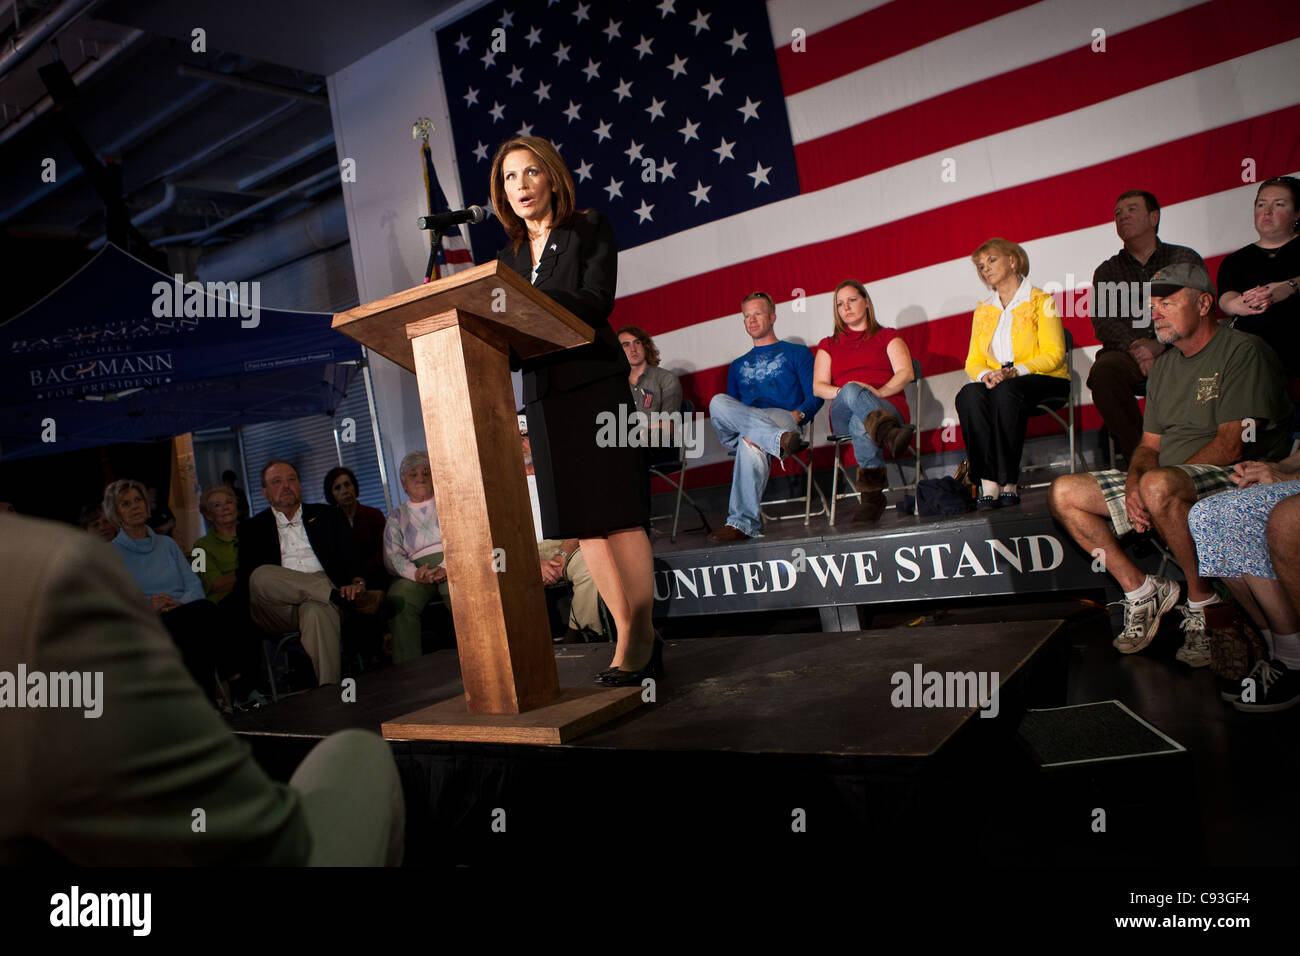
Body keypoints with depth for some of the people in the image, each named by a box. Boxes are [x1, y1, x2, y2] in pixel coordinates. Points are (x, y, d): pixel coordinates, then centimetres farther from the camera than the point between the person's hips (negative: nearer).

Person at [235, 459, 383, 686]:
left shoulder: (327, 515, 23)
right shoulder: (252, 528, 21)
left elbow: (351, 556, 13)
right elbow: (244, 578, 9)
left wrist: (357, 582, -12)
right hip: (278, 612, 1)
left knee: (318, 611, -38)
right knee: (261, 576, -33)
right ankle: (344, 598, -30)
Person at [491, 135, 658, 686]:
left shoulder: (589, 229, 5)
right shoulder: (510, 256, 20)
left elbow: (595, 302, -11)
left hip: (595, 385, -5)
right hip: (543, 394, 6)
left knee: (617, 513, -9)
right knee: (583, 524, 3)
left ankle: (639, 641, -4)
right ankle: (635, 640, 10)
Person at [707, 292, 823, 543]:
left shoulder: (796, 353, 20)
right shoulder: (738, 366, 33)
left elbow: (815, 397, 9)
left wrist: (797, 415, -15)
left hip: (783, 419, -4)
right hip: (744, 425, 4)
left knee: (750, 443, -40)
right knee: (719, 402, -32)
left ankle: (742, 522, -46)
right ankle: (780, 441, -49)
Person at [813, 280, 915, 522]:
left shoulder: (887, 337, 23)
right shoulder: (828, 345, 29)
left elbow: (905, 373, 4)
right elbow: (818, 386, 13)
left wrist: (878, 392, -17)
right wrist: (843, 392, -10)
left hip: (888, 407, 0)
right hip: (843, 417, 0)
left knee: (861, 424, -42)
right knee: (852, 389, -41)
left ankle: (871, 495, -56)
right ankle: (890, 433, -69)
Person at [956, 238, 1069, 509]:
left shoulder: (1042, 301, 4)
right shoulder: (983, 310, 19)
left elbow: (1054, 354, -6)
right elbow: (973, 362, 11)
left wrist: (1014, 372, -21)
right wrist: (986, 374, -13)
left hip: (1044, 382, -3)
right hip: (995, 384, 4)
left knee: (1006, 392, -38)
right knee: (969, 395, -31)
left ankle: (1009, 485, -35)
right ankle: (988, 486, -38)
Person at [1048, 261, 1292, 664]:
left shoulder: (1244, 352, -7)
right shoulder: (1164, 366, 18)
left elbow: (1232, 445, -17)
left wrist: (1149, 484, -19)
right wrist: (1133, 486, -8)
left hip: (1234, 480, -8)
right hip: (1170, 482, 8)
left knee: (1160, 485, -41)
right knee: (1064, 493, -5)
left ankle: (1202, 601, -20)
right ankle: (1141, 590, -3)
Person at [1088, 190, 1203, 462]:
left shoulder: (1185, 259, 16)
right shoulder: (1107, 271, 22)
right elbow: (1103, 320, 4)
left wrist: (1159, 346, -17)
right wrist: (1136, 345, -16)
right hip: (1127, 353, 1)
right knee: (1103, 371, -34)